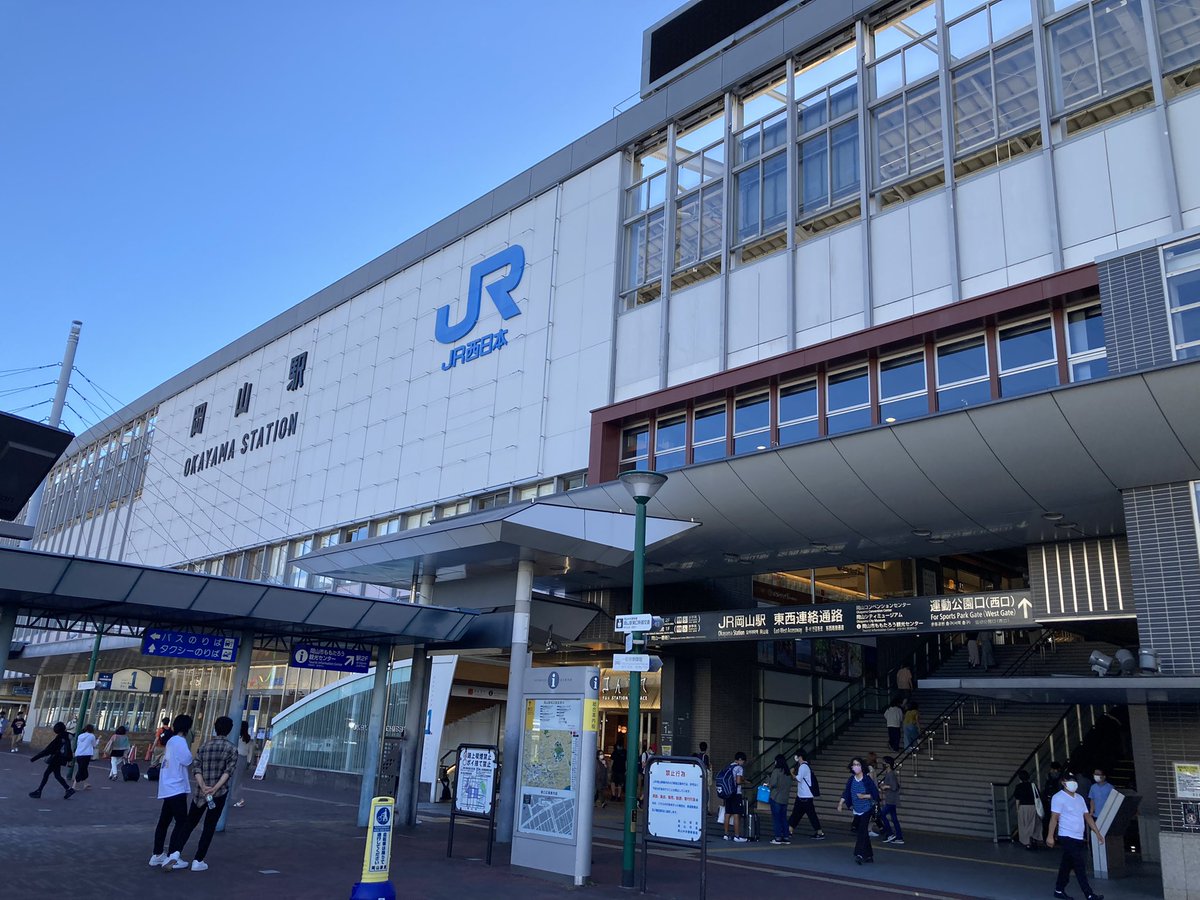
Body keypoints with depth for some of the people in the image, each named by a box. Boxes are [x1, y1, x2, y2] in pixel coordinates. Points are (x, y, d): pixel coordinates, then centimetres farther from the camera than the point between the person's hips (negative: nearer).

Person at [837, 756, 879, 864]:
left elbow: (875, 794, -10)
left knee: (862, 830, -17)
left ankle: (860, 854, -21)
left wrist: (864, 796, -20)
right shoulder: (851, 780, 2)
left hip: (866, 809, -6)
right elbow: (846, 793, 7)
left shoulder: (867, 779, -12)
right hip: (856, 810, 6)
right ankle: (869, 856, 22)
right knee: (858, 831, 10)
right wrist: (840, 803, -4)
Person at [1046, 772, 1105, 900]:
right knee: (1080, 867, -7)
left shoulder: (1079, 798, 14)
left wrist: (1097, 833, 9)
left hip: (1079, 838, 7)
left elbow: (1087, 816, 16)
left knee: (1067, 865, 13)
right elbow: (1054, 818, -14)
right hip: (1068, 837, -7)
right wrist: (1050, 836, -19)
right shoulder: (1059, 798, -10)